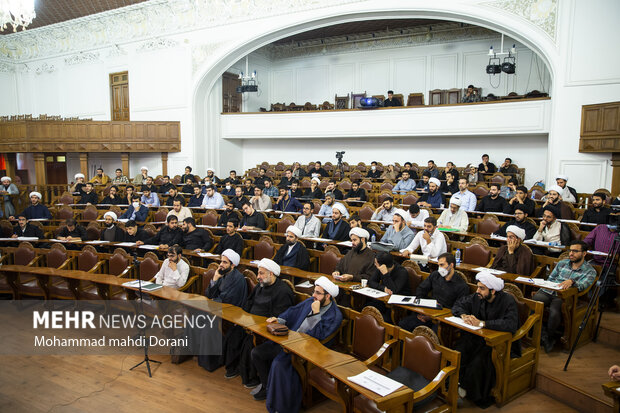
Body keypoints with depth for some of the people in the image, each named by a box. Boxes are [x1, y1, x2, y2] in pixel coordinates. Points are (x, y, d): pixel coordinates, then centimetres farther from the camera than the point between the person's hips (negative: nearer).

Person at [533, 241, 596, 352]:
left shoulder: (590, 271, 8)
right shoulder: (562, 263, 21)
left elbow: (583, 285, -12)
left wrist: (572, 281, -33)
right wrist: (543, 288, 4)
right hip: (548, 292, 4)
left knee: (554, 313, -35)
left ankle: (549, 337, -6)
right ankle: (542, 333, -10)